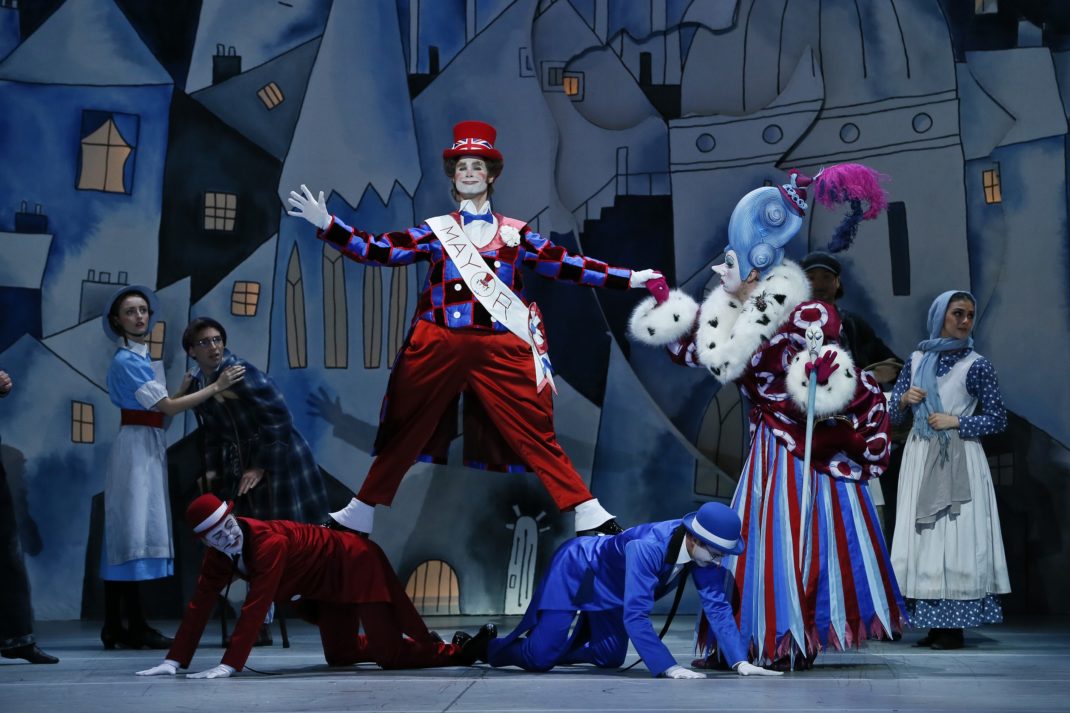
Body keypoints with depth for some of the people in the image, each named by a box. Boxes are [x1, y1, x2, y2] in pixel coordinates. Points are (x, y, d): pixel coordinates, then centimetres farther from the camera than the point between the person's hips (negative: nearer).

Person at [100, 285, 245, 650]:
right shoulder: (126, 361, -11)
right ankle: (135, 626, -7)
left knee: (127, 534, 8)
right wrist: (215, 387, -12)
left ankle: (114, 626, 11)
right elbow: (167, 407, -15)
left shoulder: (143, 358, 17)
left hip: (148, 448, 9)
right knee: (134, 531, -8)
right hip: (137, 447, -9)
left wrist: (185, 388, 9)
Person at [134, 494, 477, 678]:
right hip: (327, 587, 9)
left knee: (389, 654, -13)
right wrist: (175, 661, -16)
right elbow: (200, 604, -9)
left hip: (356, 565, -9)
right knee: (340, 655, 14)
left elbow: (255, 608, -38)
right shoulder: (219, 555, -11)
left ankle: (464, 649, 4)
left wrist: (229, 666, -42)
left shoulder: (269, 543, -34)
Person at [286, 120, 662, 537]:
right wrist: (327, 224, -6)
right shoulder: (434, 231, 8)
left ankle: (588, 514, 3)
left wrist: (629, 279, 4)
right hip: (440, 346, 1)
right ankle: (360, 514, 19)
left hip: (501, 351, -1)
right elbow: (378, 251, 2)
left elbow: (566, 265, 8)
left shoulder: (515, 233, 9)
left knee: (534, 434, -2)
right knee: (405, 431, 8)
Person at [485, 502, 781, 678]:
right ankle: (485, 646, 15)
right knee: (540, 658, -14)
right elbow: (636, 615, -43)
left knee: (610, 658, 14)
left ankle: (552, 645, 37)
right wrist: (669, 668, -47)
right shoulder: (647, 548, -42)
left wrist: (741, 662, -24)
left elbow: (717, 605, -16)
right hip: (574, 571, -8)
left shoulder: (702, 548, -21)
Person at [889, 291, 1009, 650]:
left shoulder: (976, 364, -1)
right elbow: (894, 415, 13)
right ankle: (933, 624, 7)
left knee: (956, 537, -7)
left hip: (958, 460, -4)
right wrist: (904, 400, -7)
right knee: (924, 535, 2)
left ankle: (954, 626, -4)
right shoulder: (916, 360, 11)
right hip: (920, 458, 5)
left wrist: (955, 422, -11)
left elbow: (997, 419, -2)